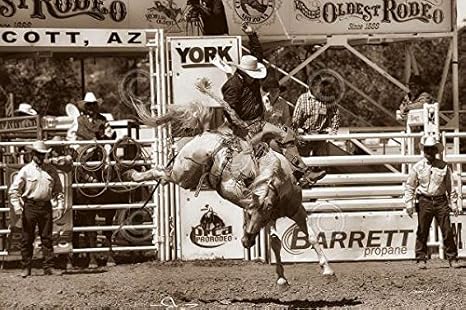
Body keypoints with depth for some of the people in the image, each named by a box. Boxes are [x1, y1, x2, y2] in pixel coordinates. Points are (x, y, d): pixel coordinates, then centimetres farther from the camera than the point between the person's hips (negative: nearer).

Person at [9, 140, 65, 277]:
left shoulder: (51, 170, 8)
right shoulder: (26, 170, 0)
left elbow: (58, 190, 15)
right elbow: (13, 190, -1)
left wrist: (60, 205, 5)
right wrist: (17, 206, -10)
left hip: (46, 206, 2)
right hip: (29, 206, -2)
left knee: (47, 237, 4)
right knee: (27, 238, 2)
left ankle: (49, 266, 8)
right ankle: (26, 267, 9)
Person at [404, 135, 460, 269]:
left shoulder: (444, 166, 4)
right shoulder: (417, 167, 3)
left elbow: (450, 187, 9)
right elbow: (409, 187, 8)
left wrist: (454, 205, 7)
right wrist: (409, 204, 1)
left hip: (441, 200, 0)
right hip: (425, 201, 0)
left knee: (447, 231, -1)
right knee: (422, 232, 1)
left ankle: (452, 258, 6)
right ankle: (421, 259, 9)